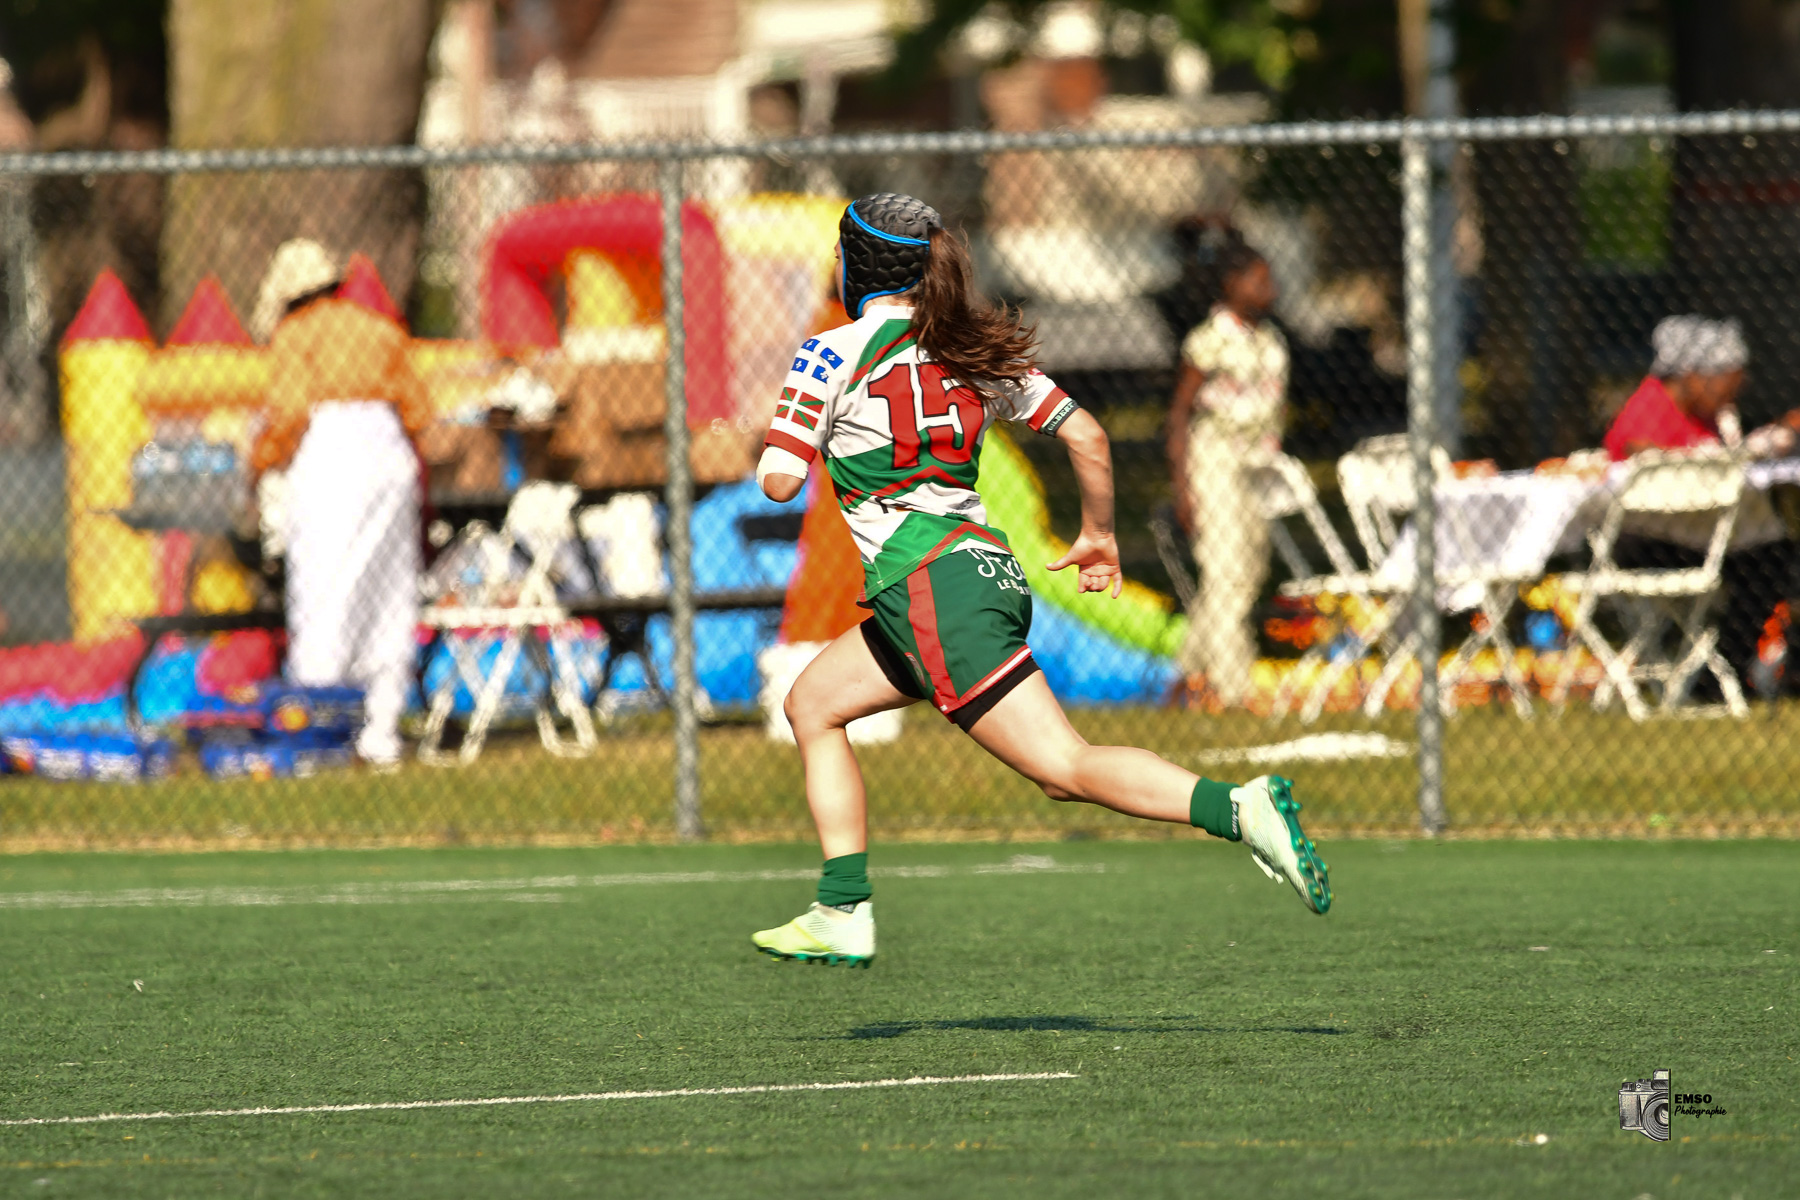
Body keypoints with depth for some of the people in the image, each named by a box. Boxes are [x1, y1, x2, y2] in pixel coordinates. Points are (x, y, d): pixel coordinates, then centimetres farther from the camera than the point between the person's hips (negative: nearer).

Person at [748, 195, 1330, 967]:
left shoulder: (835, 352, -2)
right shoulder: (975, 353, 15)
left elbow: (779, 481, -5)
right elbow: (1087, 436, 13)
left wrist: (783, 436, 17)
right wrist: (1099, 534, 28)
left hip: (927, 580, -8)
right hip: (991, 567, 8)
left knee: (1065, 768, -14)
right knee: (812, 704, 21)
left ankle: (1239, 809, -33)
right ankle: (841, 916, 14)